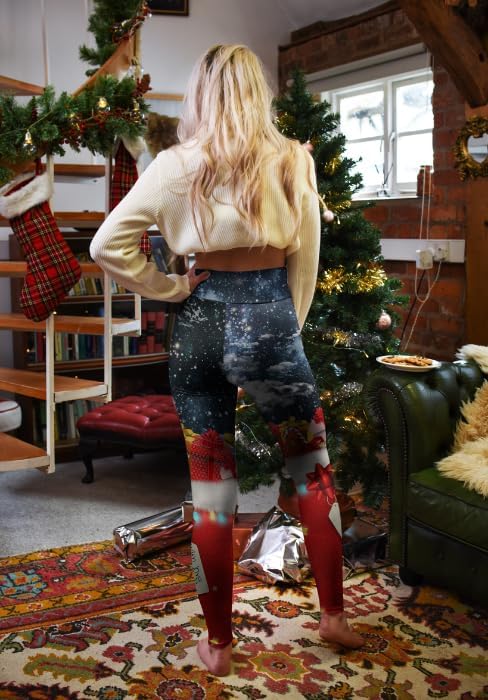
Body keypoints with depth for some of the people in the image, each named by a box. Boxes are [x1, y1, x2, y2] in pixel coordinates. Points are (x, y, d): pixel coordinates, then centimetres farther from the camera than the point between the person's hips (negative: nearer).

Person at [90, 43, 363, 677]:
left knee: (210, 488, 9)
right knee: (314, 470, 17)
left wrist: (170, 288, 5)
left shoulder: (178, 164, 0)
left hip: (200, 322, 1)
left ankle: (218, 643, 21)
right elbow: (306, 262, 4)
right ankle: (334, 617, 26)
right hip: (267, 319, -1)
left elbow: (107, 246, -3)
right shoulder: (291, 159, 0)